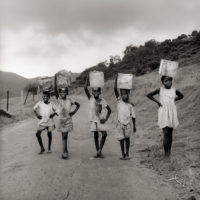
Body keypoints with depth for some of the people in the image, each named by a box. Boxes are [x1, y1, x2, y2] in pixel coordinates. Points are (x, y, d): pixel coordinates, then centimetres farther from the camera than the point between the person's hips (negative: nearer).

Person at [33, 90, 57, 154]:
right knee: (37, 134, -10)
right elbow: (34, 109, 9)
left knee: (49, 134, 6)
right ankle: (42, 148, 5)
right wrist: (37, 115, -1)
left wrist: (53, 114, -9)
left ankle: (49, 148, 25)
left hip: (50, 122, 0)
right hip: (42, 122, 0)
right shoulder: (40, 103, -3)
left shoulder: (51, 104, -3)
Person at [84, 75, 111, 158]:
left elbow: (109, 110, 8)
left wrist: (106, 119, -3)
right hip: (94, 120, 0)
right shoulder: (91, 98, -2)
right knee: (95, 135, 7)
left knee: (104, 134, -13)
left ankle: (100, 150, 1)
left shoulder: (103, 101, -1)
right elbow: (85, 88, -13)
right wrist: (88, 78, -19)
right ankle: (97, 152, 16)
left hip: (101, 120, 0)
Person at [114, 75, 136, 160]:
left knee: (127, 138, 4)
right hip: (120, 123, 1)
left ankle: (127, 154, 12)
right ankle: (123, 154, 16)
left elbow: (133, 115, 6)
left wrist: (134, 126, 4)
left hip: (128, 122, 0)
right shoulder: (119, 100, 1)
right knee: (121, 138, 4)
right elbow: (115, 90, -8)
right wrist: (116, 79, -15)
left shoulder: (130, 105, 2)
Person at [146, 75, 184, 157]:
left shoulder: (174, 90, 6)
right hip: (163, 113, -3)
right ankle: (166, 152, -4)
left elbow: (181, 96, 25)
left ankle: (169, 150, 18)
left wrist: (174, 100, 10)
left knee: (170, 133, 8)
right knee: (166, 133, -10)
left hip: (172, 113, 3)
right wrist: (157, 101, -3)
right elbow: (149, 95, 3)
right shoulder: (160, 90, -2)